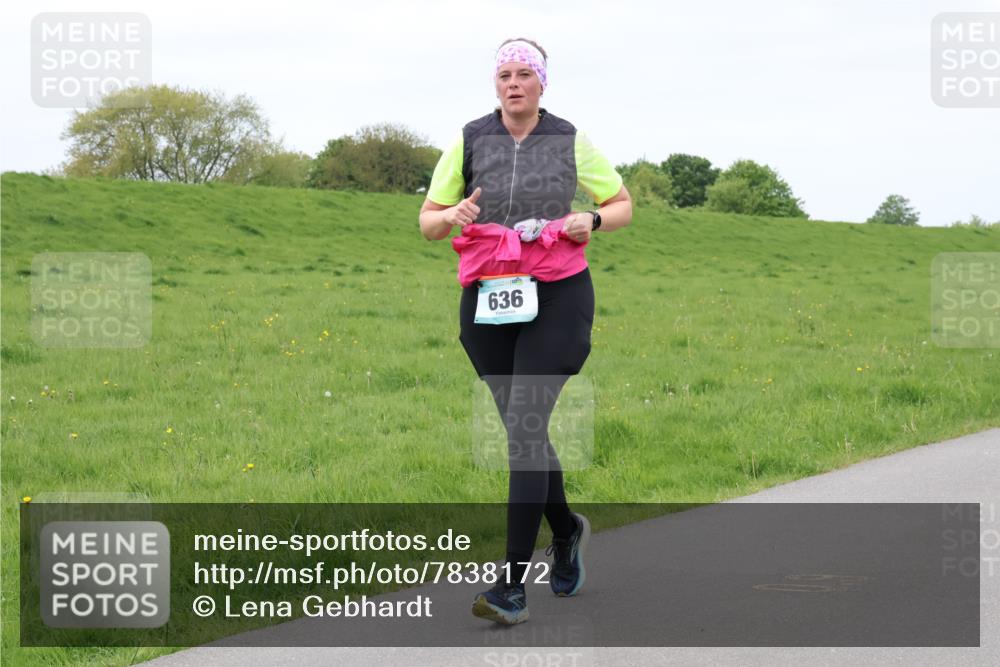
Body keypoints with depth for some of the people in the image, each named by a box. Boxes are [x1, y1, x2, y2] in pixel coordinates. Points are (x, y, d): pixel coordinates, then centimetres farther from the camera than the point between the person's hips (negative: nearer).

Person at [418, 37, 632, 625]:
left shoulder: (571, 142, 3)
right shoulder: (469, 142, 5)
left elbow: (624, 206, 13)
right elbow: (427, 223, 8)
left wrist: (592, 220, -9)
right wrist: (452, 216, -15)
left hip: (556, 296, -3)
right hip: (488, 301, 3)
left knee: (525, 426, -15)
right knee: (524, 430, 12)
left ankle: (513, 585, -17)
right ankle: (566, 529, 42)